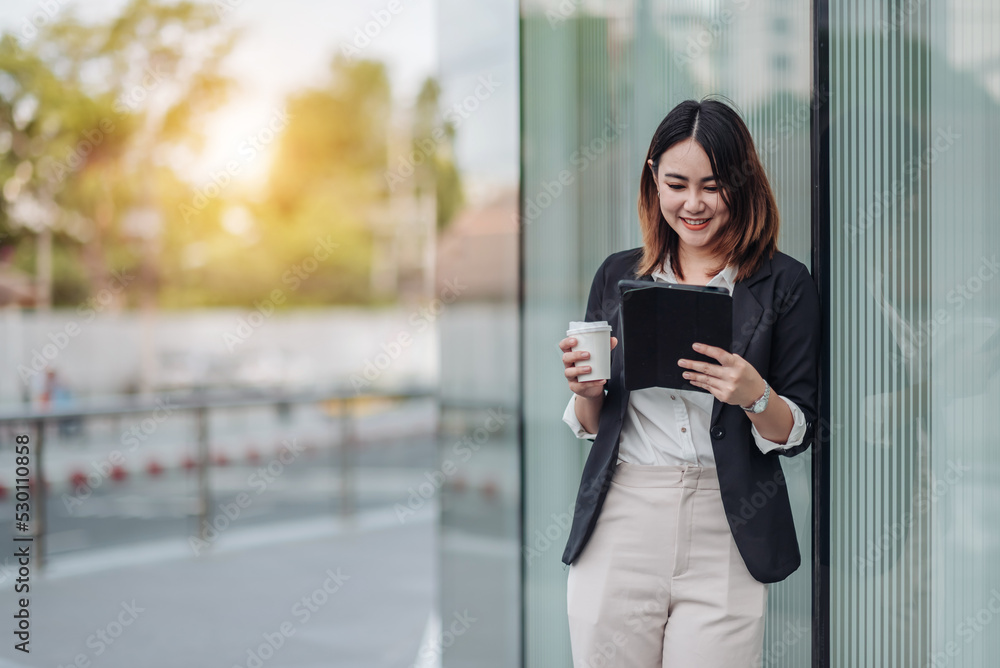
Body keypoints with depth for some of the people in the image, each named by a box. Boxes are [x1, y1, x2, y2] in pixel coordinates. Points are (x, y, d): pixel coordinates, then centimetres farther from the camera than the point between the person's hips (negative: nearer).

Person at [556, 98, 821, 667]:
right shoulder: (618, 275, 10)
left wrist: (754, 396, -19)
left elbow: (798, 434, 1)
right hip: (619, 528, 2)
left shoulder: (785, 283, 1)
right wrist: (587, 392, -6)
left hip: (726, 538, -2)